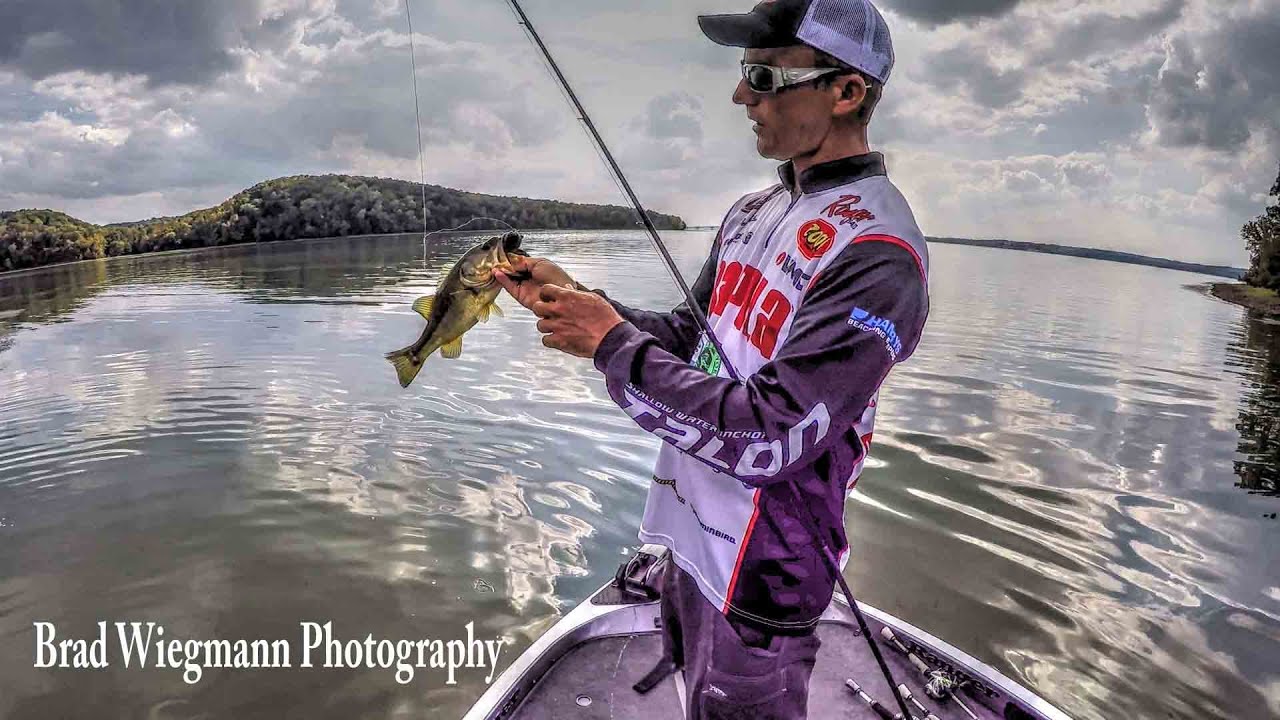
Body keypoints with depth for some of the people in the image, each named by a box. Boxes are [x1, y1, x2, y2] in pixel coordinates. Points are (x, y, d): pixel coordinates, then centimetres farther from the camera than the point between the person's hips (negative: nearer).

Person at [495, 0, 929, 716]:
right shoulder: (756, 211, 6)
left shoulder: (876, 250, -23)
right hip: (691, 536, 8)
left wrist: (614, 344, -23)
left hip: (759, 573, -8)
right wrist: (576, 297, -4)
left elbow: (767, 439, -28)